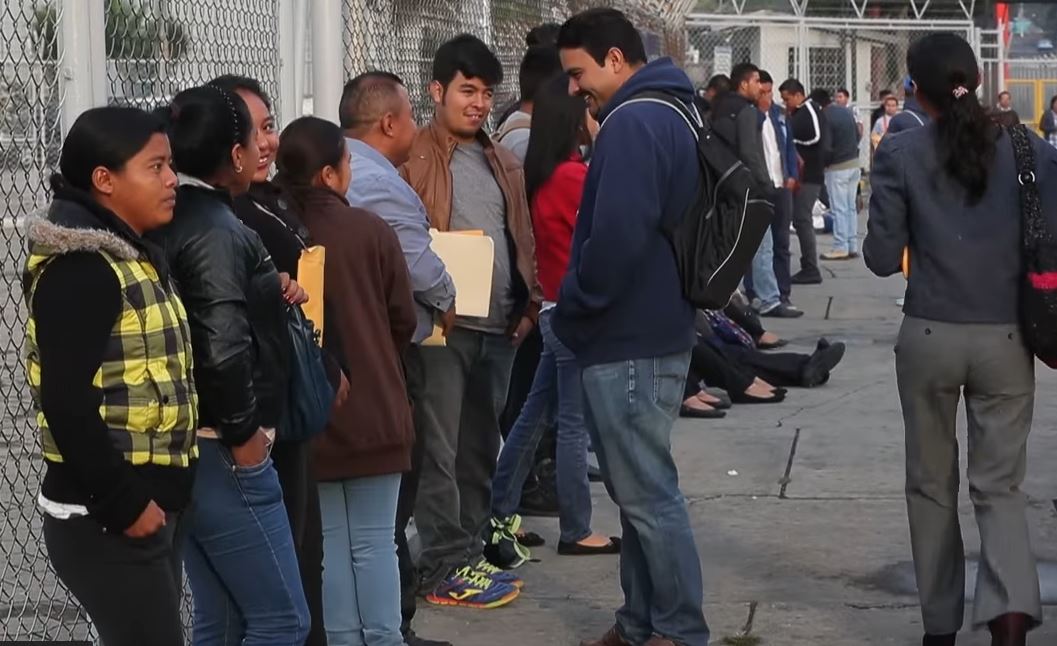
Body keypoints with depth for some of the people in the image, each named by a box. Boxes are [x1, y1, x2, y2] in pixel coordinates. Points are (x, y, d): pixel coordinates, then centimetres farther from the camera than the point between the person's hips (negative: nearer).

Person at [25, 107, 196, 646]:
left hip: (152, 503, 9)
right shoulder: (79, 270, -16)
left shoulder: (137, 259, 14)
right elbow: (68, 405, -21)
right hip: (105, 519, -9)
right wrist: (123, 504, -18)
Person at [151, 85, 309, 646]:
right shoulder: (217, 231, -18)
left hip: (185, 447, 9)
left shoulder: (170, 221, 9)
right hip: (220, 453, -9)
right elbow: (223, 346, -29)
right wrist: (243, 432, -16)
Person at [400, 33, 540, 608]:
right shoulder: (414, 158, -4)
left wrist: (529, 305, 11)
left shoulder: (503, 164, 16)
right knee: (440, 450, -4)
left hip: (497, 326, 7)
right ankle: (446, 570, 1)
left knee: (480, 448, 13)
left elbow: (522, 240, 20)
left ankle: (468, 553, 22)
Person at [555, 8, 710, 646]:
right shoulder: (670, 115, 15)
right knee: (642, 489, 15)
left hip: (628, 338, -11)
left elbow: (615, 238, -27)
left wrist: (570, 308, -12)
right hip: (655, 330, 11)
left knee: (648, 493, -3)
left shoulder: (632, 123, -18)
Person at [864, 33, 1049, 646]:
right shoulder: (1031, 150, -2)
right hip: (1006, 339, 1)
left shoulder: (901, 155, -7)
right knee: (1000, 485, 8)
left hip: (930, 337, -1)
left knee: (932, 484, 16)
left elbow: (883, 258, -5)